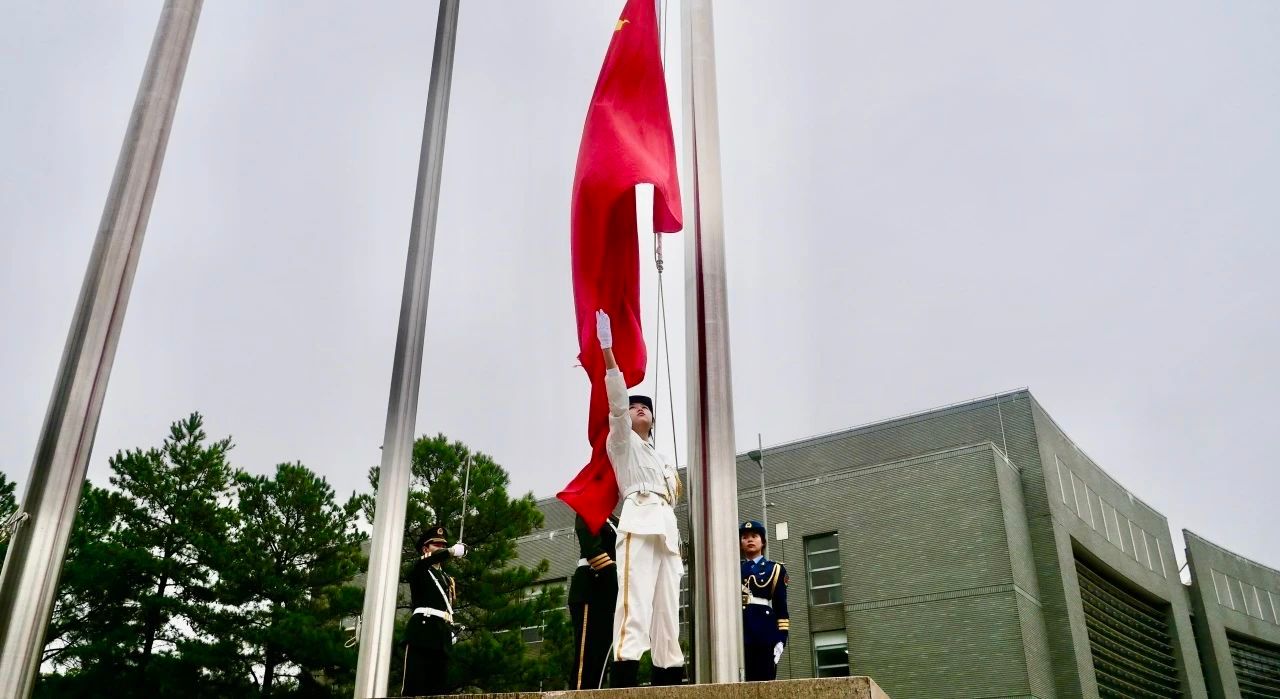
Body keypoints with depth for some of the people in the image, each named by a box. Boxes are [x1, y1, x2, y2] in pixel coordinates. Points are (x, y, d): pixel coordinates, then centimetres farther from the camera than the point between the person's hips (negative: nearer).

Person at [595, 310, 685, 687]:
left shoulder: (664, 462, 35)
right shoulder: (622, 442, 16)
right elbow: (617, 400, 1)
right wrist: (606, 349, -10)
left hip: (667, 528, 7)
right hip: (639, 522, -7)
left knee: (668, 613, -1)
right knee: (635, 600, -22)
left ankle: (669, 678, -4)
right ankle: (623, 678, -31)